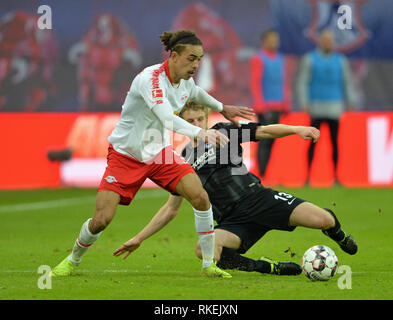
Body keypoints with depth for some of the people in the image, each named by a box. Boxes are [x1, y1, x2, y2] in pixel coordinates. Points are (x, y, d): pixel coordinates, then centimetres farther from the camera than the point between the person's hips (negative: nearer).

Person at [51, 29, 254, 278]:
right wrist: (200, 133, -58)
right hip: (125, 154, -6)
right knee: (102, 219, -12)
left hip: (159, 152, 6)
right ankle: (74, 259, 19)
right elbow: (167, 118, -44)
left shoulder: (186, 82, -3)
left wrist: (222, 108, 38)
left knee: (200, 197, -16)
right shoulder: (151, 78, -28)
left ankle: (209, 264, -3)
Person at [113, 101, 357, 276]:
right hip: (233, 219, 1)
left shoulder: (223, 132, 9)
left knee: (323, 220, -22)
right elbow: (171, 209, 20)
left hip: (259, 198, -1)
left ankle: (335, 231, 18)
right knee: (204, 249, -33)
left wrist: (296, 130, -16)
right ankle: (268, 267, -21)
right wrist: (139, 239, 15)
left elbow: (266, 131, 3)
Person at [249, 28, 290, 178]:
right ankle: (263, 175, -11)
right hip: (265, 108, -7)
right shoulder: (258, 59, -5)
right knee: (265, 140, -10)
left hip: (278, 108, 7)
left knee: (273, 141, 6)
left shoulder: (280, 59, 16)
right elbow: (255, 83, -11)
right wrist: (262, 107, -17)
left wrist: (286, 105, 13)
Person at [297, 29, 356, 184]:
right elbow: (302, 83, -2)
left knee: (334, 141, 2)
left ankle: (335, 176, 5)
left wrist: (350, 103, 2)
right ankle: (308, 175, -2)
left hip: (334, 108, 3)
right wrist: (304, 103, -11)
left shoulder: (341, 60, 10)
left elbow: (347, 82, 12)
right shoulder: (309, 59, 2)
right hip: (316, 108, -2)